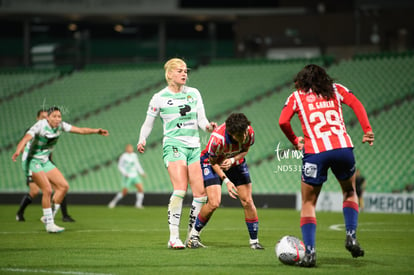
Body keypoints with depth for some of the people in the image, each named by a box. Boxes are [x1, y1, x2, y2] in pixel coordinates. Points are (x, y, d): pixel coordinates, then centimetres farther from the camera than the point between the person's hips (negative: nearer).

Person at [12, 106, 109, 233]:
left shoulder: (60, 125, -2)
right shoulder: (40, 125, -22)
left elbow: (80, 130, 0)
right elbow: (26, 139, -37)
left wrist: (96, 131, -17)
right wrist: (18, 151, -56)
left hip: (45, 162, 8)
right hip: (32, 162, -8)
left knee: (63, 186, 0)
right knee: (47, 190, -19)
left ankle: (49, 216, 11)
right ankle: (49, 224, -9)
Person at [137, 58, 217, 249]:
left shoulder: (194, 94, 11)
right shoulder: (159, 98, 0)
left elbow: (201, 120, 11)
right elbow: (148, 123, 7)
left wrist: (208, 127, -11)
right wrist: (142, 140, -11)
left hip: (194, 146, 5)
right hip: (174, 145, -5)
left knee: (201, 193, -3)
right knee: (180, 188, -23)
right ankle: (174, 237, -22)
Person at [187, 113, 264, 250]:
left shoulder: (249, 132, -26)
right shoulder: (217, 139, -38)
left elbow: (245, 150, -4)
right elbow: (213, 161, -20)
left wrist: (233, 160, -24)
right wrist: (226, 181, -25)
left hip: (236, 162, 4)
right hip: (213, 163, -4)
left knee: (247, 201, -6)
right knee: (214, 203, -18)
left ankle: (254, 241, 7)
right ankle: (194, 235, 4)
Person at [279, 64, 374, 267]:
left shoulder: (296, 97, 14)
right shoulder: (335, 90, 19)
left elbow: (283, 122, -1)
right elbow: (356, 105, 3)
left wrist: (294, 141, 14)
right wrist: (367, 131, -1)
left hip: (315, 152, -2)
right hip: (343, 148, 2)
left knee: (308, 203, 11)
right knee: (350, 192, 27)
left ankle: (309, 251, -4)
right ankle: (351, 235, 7)